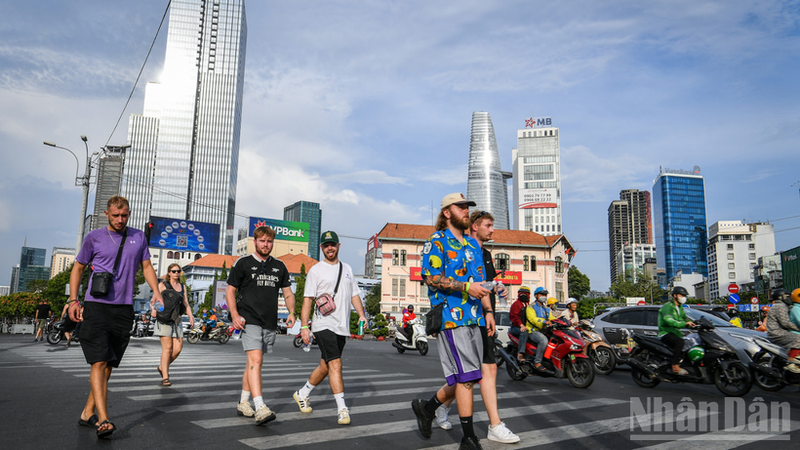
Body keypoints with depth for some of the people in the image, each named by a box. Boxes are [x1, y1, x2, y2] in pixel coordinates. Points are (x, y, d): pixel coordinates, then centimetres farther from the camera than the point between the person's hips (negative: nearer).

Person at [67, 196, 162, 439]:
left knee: (109, 364, 8)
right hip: (96, 306, -3)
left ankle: (88, 412, 21)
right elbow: (78, 268, 11)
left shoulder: (138, 237, 11)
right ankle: (103, 419, -15)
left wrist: (156, 291, 1)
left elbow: (147, 267, 16)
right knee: (99, 362, -12)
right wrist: (73, 300, 3)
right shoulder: (94, 237, 5)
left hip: (124, 309, 3)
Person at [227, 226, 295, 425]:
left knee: (254, 363, 13)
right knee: (255, 360, -18)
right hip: (249, 321, -4)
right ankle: (260, 408, -25)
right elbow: (230, 291, 3)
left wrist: (291, 313, 0)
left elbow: (288, 293, 17)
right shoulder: (243, 263, 2)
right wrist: (234, 315, -11)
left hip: (270, 324, 5)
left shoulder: (279, 266, 13)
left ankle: (243, 403, 27)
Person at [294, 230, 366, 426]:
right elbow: (307, 299, -5)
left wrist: (361, 314, 5)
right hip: (324, 325, -6)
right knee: (335, 364, -15)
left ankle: (302, 394, 34)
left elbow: (354, 294, 19)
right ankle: (342, 409, -13)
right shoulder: (316, 270, -1)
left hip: (342, 327, 6)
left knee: (325, 367, 14)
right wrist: (304, 326, -12)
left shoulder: (347, 269, 16)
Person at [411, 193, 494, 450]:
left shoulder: (473, 244, 21)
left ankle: (427, 407, 30)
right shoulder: (437, 241, -3)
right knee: (466, 376, -9)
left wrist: (488, 311, 13)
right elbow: (431, 278, -12)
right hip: (450, 316, -8)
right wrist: (466, 287, -20)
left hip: (474, 318, 8)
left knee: (466, 378, 10)